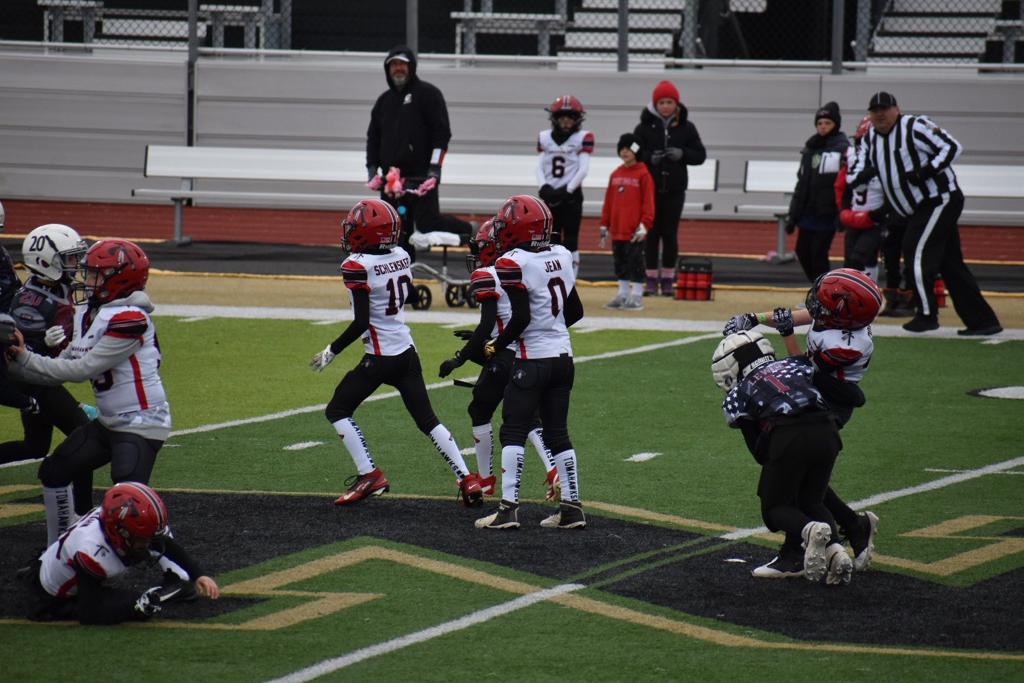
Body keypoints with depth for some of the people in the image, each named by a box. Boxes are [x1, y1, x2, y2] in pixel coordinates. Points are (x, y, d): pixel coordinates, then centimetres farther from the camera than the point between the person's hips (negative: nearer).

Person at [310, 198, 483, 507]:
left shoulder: (358, 266, -18)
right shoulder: (401, 256, 2)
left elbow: (361, 323, -19)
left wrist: (332, 351, -9)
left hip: (380, 359, -7)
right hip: (407, 352, 7)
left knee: (337, 411, 9)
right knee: (427, 420, 12)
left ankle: (369, 475, 2)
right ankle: (468, 480, 5)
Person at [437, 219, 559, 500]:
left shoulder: (487, 276, -10)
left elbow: (487, 324, -17)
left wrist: (460, 358, -11)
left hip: (503, 358, -7)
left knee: (480, 412, 11)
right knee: (528, 416, 11)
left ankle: (485, 479, 17)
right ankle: (554, 471, -9)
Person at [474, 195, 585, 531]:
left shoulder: (513, 264, -15)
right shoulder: (561, 256, 6)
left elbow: (521, 317, -20)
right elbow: (575, 311, 12)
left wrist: (496, 346, -6)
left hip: (532, 361, -7)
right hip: (563, 355, 7)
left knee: (513, 433, -1)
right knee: (558, 434, 12)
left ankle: (508, 508, -6)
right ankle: (572, 507, 11)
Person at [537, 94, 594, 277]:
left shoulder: (583, 138, -3)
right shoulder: (545, 138, 9)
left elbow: (583, 169, -9)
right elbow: (540, 167, 5)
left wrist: (566, 190, -18)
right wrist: (544, 187, -13)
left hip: (571, 196, -4)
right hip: (549, 196, 4)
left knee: (570, 242, -3)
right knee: (552, 242, 6)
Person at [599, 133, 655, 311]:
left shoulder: (643, 175, -7)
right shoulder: (615, 175, 13)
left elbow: (648, 202, -9)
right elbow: (608, 201, 16)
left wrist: (644, 225, -15)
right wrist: (604, 225, 14)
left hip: (635, 230, -7)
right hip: (617, 230, 7)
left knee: (635, 261, -3)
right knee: (620, 262, 12)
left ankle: (637, 297, 3)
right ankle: (623, 295, 20)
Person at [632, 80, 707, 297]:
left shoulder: (686, 128, 4)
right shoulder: (644, 127, 1)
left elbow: (700, 155, 6)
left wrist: (682, 154, -13)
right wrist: (649, 157, -17)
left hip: (675, 189, 1)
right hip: (650, 187, -1)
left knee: (670, 234, 3)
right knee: (651, 233, 1)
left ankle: (667, 280, 11)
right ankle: (651, 279, 8)